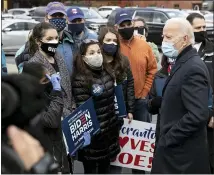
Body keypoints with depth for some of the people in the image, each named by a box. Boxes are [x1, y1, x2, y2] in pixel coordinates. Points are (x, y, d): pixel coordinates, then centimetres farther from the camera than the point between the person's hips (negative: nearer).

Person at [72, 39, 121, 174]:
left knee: (105, 167, 18)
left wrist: (117, 123, 16)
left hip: (109, 131, 7)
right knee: (91, 169, 6)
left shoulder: (106, 74, 8)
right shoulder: (80, 80, -16)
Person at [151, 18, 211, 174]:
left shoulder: (193, 68, -19)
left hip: (183, 152, -9)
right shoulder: (183, 63, 11)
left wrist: (168, 139, -19)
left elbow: (198, 115, -26)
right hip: (175, 148, 9)